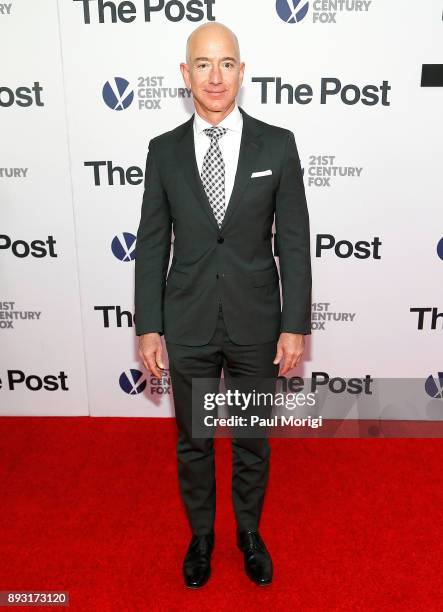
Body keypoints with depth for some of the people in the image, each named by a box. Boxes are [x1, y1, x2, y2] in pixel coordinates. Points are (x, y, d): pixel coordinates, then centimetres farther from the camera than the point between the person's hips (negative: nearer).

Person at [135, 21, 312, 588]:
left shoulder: (277, 144, -4)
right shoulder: (164, 150, -1)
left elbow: (294, 241, -4)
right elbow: (152, 245, 1)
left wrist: (295, 325, -7)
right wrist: (148, 327, -2)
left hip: (256, 323, 0)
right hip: (187, 326, 1)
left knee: (252, 440, 17)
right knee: (192, 441, 17)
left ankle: (249, 532, 43)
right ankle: (200, 535, 43)